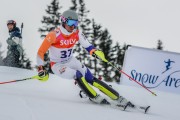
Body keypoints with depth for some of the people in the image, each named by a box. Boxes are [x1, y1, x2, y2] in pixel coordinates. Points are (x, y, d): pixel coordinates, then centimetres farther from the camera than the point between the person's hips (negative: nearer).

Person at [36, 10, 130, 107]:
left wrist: (95, 52, -28)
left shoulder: (77, 34, -11)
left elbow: (87, 46, -6)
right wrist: (41, 69, -26)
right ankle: (94, 97, -13)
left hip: (71, 61, 4)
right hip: (58, 65, -4)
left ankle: (117, 98, -12)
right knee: (78, 75, -29)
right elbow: (41, 52, -19)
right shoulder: (54, 35, -24)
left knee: (90, 78, -11)